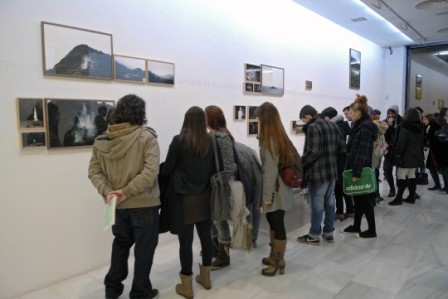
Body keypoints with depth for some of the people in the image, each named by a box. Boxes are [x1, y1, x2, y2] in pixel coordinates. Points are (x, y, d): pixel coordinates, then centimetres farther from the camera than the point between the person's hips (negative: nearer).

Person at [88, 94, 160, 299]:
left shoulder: (102, 140, 1)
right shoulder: (147, 137, -14)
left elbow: (94, 171, -2)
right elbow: (150, 171, -24)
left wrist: (106, 191, -10)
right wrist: (127, 191, -18)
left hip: (117, 204, 5)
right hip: (144, 203, -5)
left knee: (120, 243, 25)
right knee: (144, 247, 11)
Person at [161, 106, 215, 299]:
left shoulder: (179, 140, -13)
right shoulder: (210, 141, 0)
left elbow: (167, 169, -7)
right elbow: (214, 169, 6)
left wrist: (167, 181, 13)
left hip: (184, 198, -5)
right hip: (205, 196, 5)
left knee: (185, 240, 5)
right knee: (206, 236, 15)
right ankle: (205, 277, 32)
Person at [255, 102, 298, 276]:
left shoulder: (269, 140, -18)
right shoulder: (279, 137, 9)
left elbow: (271, 170, -20)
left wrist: (268, 195, -18)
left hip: (276, 191, -9)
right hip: (278, 189, 9)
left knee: (278, 226, 5)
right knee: (273, 223, 19)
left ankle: (278, 262, 20)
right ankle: (275, 257, 35)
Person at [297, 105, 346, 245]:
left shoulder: (313, 127, -15)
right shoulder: (333, 125, 12)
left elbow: (313, 152, -23)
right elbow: (342, 147, 13)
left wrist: (300, 164, -13)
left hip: (318, 172, -9)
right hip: (332, 171, 9)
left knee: (317, 205, 1)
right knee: (329, 203, 15)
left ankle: (314, 235, 12)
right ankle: (329, 232, 26)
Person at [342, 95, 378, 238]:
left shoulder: (365, 127, -18)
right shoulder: (361, 125, 13)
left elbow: (362, 152, -23)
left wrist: (357, 172, -24)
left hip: (360, 169, -10)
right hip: (356, 167, 10)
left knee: (364, 198, 0)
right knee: (358, 197, 15)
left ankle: (372, 230, 12)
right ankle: (356, 226, 26)